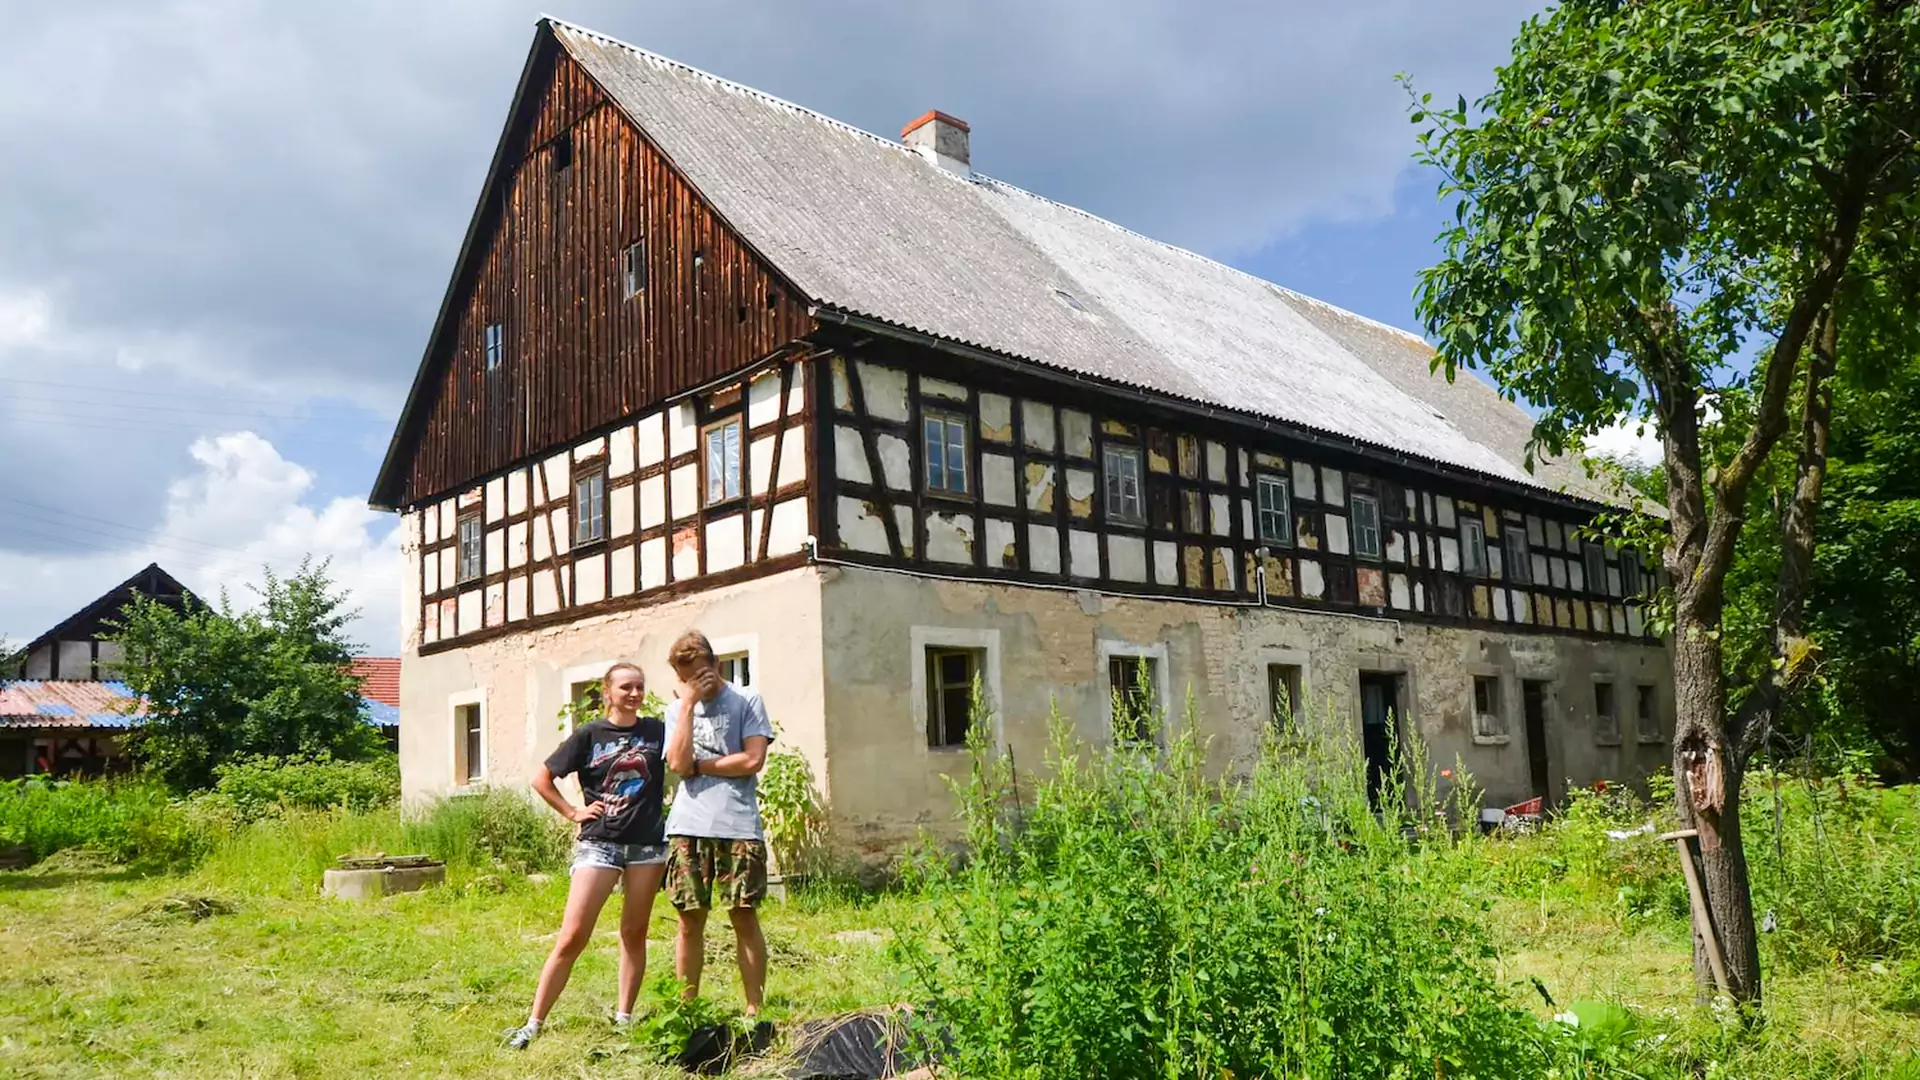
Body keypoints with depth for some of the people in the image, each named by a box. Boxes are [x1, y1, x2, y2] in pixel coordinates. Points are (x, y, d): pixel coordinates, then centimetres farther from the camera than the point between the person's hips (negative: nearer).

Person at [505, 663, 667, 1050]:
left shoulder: (656, 731, 6)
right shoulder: (589, 735, 2)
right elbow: (541, 779, 7)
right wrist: (573, 812, 1)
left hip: (647, 844, 2)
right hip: (598, 844, -1)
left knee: (634, 934, 8)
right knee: (572, 937, -4)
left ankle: (623, 1017, 20)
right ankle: (534, 1023, 2)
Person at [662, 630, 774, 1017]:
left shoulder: (746, 700, 5)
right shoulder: (677, 709, 14)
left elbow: (752, 760, -7)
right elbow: (678, 764, -4)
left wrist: (697, 765, -1)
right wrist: (688, 703, -5)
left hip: (738, 825, -3)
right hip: (687, 827, 3)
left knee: (744, 917, -1)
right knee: (690, 920, 4)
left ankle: (754, 1008, 5)